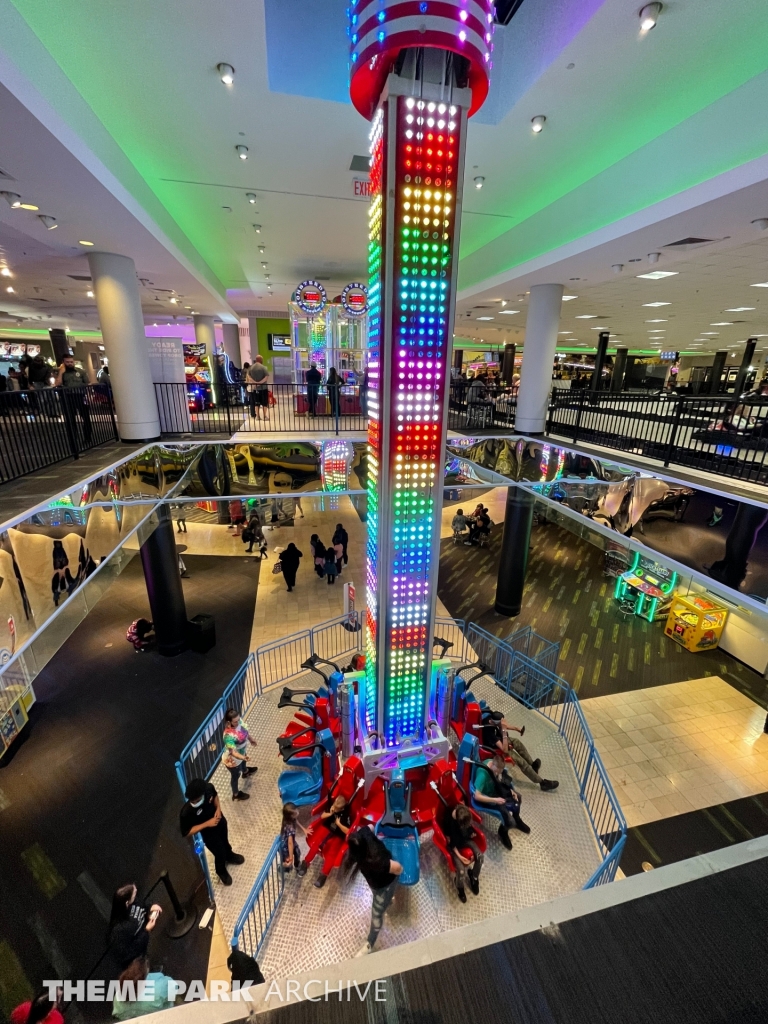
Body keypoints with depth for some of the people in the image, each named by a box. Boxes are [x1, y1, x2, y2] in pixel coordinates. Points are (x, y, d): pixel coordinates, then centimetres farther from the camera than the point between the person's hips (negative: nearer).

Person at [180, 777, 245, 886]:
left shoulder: (209, 788, -30)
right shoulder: (186, 812, -39)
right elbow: (186, 832, -24)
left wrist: (218, 808, -20)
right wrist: (207, 824, -31)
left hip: (220, 821, 4)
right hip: (209, 833, -3)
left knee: (225, 841, 32)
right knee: (220, 853, 19)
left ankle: (229, 855, 65)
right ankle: (221, 871, 53)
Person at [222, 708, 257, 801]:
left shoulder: (239, 721, -21)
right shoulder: (228, 735, -43)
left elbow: (245, 730, -1)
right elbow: (233, 752, -42)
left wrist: (251, 739, 14)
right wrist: (242, 757, -57)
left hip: (242, 752, 7)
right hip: (233, 760, -7)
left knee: (243, 761, 38)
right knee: (235, 776, 22)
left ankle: (245, 772, 73)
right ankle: (236, 794, 51)